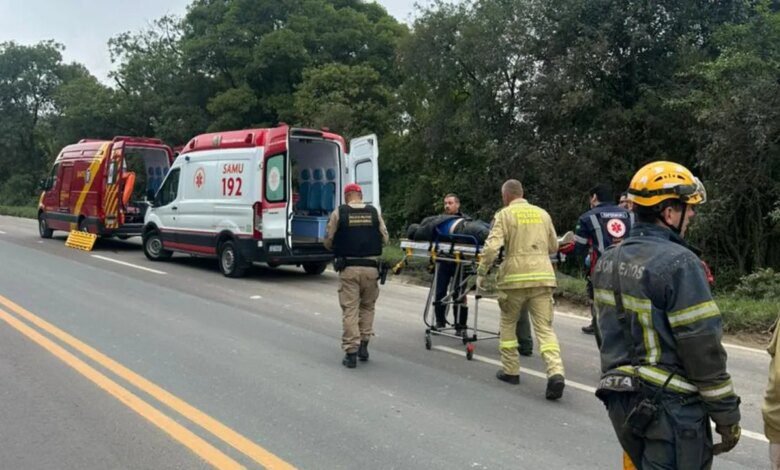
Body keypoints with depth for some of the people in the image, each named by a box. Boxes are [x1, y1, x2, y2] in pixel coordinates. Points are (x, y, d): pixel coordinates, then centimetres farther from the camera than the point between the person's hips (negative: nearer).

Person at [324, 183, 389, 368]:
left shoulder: (338, 213, -2)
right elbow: (384, 238, 5)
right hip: (370, 267, 2)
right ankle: (363, 345, 18)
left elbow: (328, 242, 1)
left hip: (348, 268, -2)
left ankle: (351, 352, 1)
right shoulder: (374, 213, 4)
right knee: (367, 306, 18)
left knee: (350, 309, 3)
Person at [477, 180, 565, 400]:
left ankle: (511, 370, 22)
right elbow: (553, 246, 19)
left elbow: (492, 246, -12)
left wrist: (481, 272, -3)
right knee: (545, 327, 1)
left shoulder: (504, 215, -1)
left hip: (515, 276, -3)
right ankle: (555, 372, -15)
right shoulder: (542, 213, 13)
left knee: (508, 324, 16)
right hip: (543, 275, 3)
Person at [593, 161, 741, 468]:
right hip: (669, 407, -8)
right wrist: (727, 415, -8)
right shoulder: (678, 263, -20)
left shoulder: (608, 260, 5)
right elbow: (703, 348, -18)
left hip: (620, 399, 8)